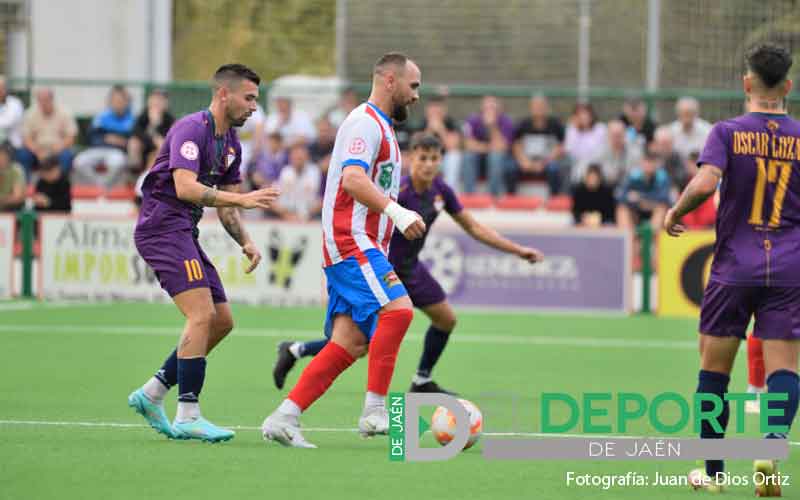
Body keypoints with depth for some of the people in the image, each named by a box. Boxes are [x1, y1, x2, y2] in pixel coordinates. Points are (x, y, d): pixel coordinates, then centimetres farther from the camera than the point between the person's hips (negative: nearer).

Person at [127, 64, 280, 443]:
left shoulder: (230, 143, 16)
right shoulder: (191, 129, -14)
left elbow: (224, 204, 23)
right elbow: (185, 187, -27)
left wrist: (245, 242, 7)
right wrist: (243, 198, -31)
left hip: (183, 233, 10)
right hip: (162, 225, -10)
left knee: (221, 321, 8)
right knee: (202, 315, -20)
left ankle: (151, 394, 14)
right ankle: (188, 416, -20)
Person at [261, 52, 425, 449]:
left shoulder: (382, 127, 24)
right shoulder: (365, 122, -9)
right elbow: (352, 179, -23)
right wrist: (395, 210, -33)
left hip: (364, 247, 10)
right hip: (352, 242, -10)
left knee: (350, 344, 0)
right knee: (398, 309, -24)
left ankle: (284, 418, -2)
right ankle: (374, 411, -24)